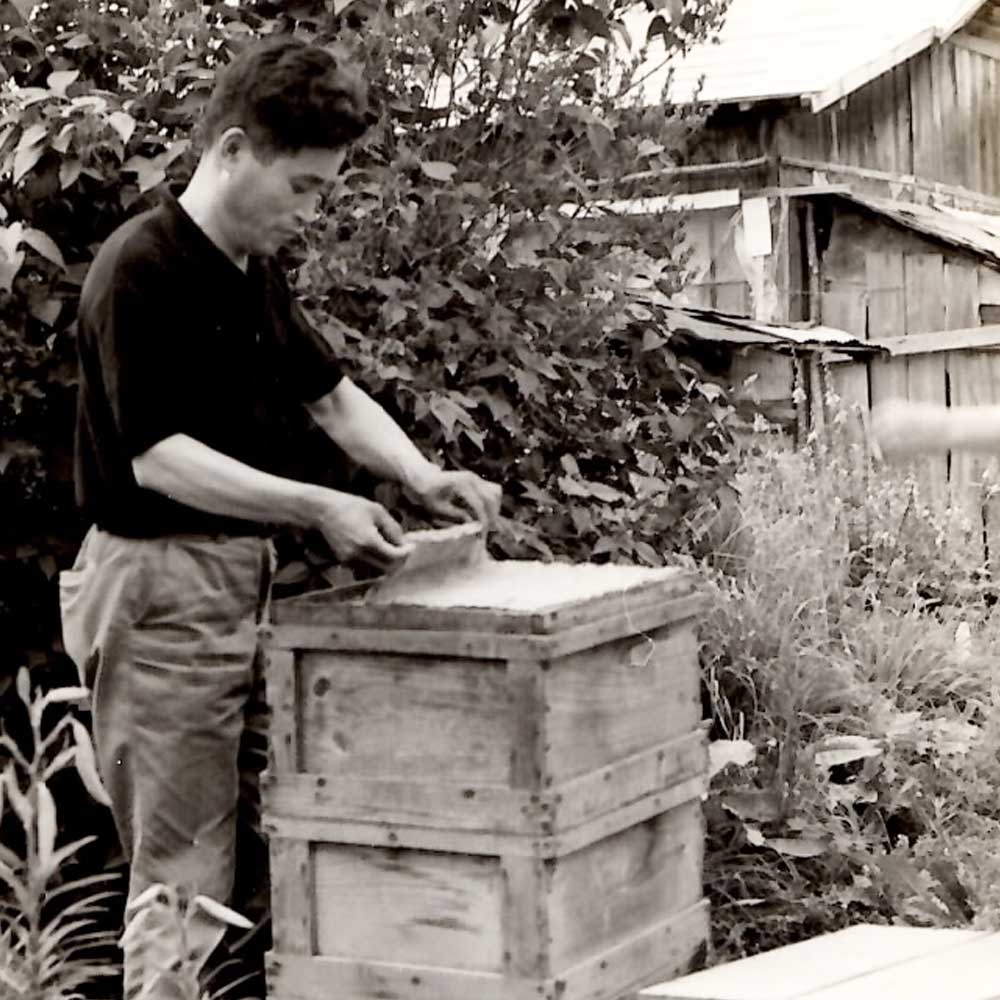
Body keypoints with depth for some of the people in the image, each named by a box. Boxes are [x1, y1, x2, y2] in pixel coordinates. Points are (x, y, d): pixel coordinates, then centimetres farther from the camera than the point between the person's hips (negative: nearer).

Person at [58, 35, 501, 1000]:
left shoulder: (258, 274, 12)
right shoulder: (141, 269, -15)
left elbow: (331, 394, 23)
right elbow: (156, 453, -22)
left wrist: (421, 474, 6)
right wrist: (314, 506, -27)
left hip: (238, 576, 9)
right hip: (162, 586, -9)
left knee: (198, 864, 13)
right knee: (183, 880, -5)